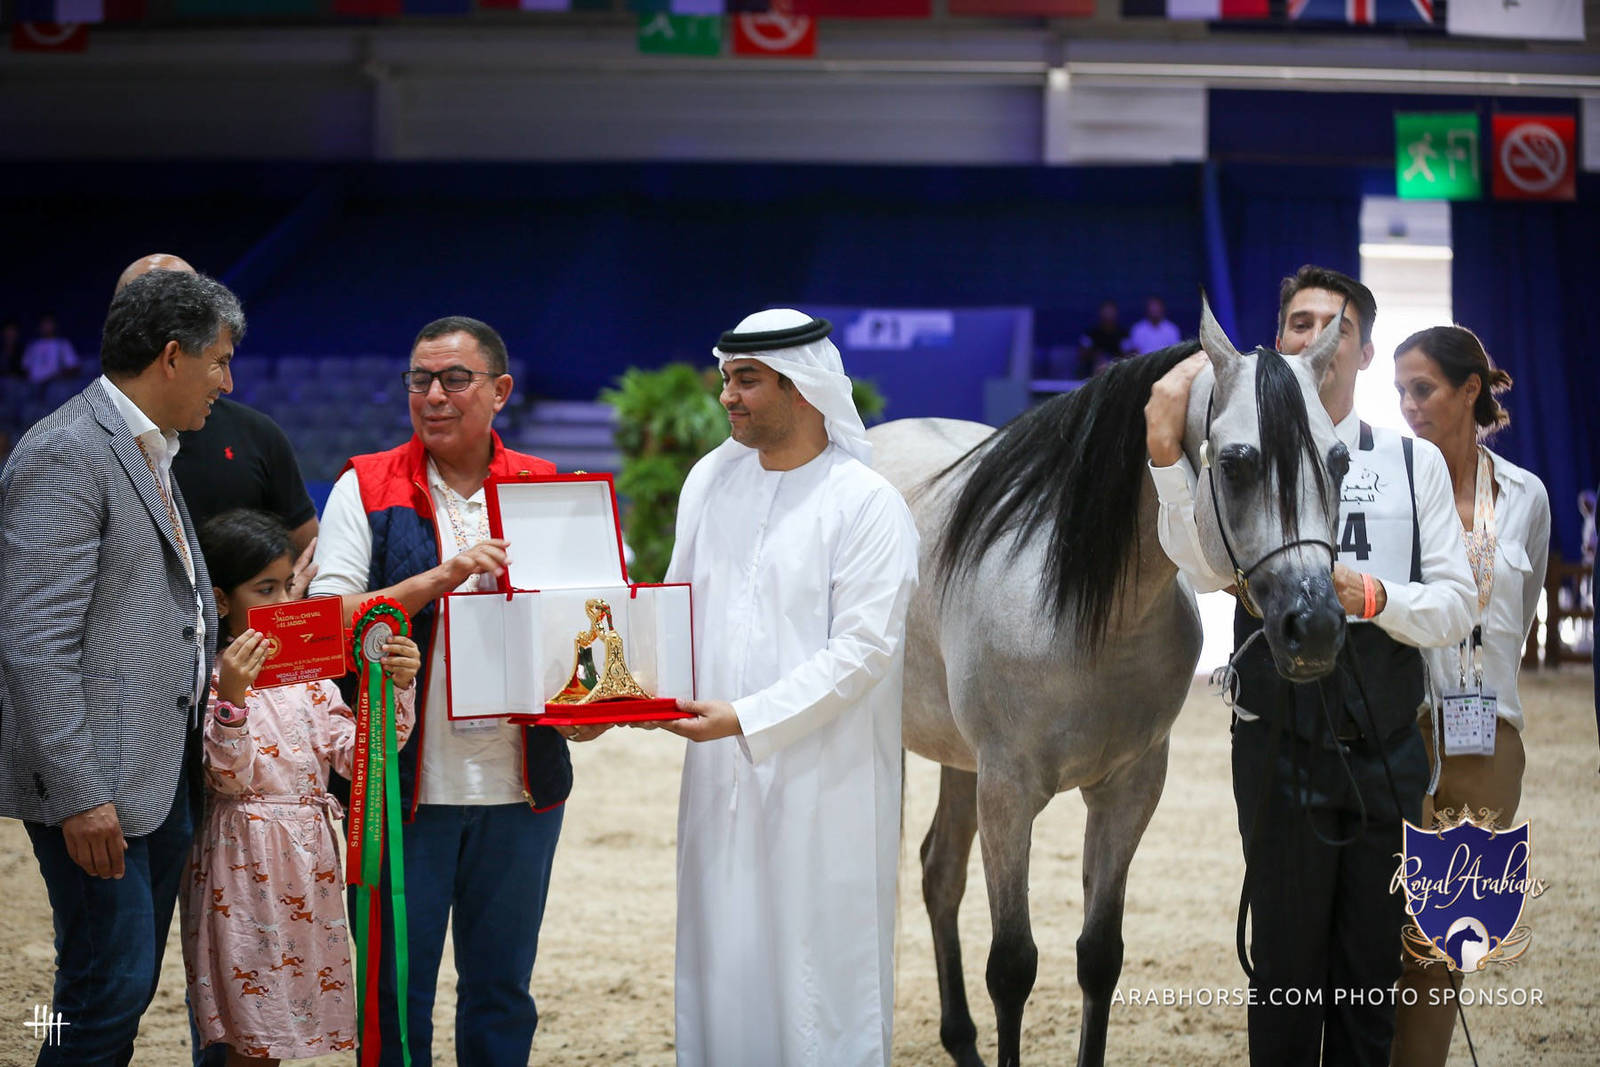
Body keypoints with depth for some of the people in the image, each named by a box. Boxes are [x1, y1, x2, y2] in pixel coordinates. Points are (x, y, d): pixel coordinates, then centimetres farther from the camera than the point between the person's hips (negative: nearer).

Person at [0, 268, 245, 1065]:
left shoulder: (148, 453, 17)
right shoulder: (66, 455, -15)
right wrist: (79, 793, -23)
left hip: (158, 776, 10)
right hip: (96, 787, -10)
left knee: (130, 991, 12)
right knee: (109, 994, -9)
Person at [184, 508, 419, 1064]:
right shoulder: (209, 678, -9)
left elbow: (356, 753, 5)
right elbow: (230, 777, -17)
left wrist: (395, 688, -7)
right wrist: (230, 697, -30)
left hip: (309, 860, 6)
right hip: (247, 862, -6)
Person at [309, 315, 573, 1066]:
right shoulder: (366, 489, 0)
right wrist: (443, 577, -19)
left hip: (519, 785, 3)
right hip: (406, 780, -2)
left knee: (502, 991, 11)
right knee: (396, 993, 3)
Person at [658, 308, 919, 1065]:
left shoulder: (868, 505, -10)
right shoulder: (711, 478, 8)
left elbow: (863, 649, -16)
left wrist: (746, 718, -21)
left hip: (820, 774, -6)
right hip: (721, 774, 6)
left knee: (819, 960, 0)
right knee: (720, 959, 11)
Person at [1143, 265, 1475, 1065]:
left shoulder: (1415, 464, 9)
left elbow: (1457, 608, 3)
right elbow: (1206, 566, -16)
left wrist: (1373, 597, -16)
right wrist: (1166, 453, -28)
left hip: (1387, 752, 2)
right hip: (1283, 750, -2)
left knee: (1373, 969, 8)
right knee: (1287, 963, 3)